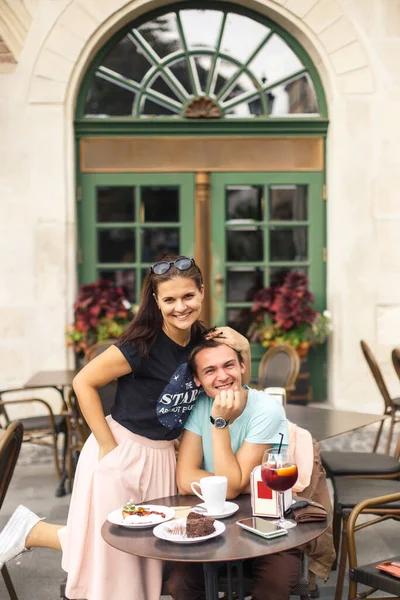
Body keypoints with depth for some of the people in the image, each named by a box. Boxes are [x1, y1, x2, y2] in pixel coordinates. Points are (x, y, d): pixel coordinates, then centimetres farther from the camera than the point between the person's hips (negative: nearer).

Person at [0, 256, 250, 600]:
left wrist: (243, 349, -7)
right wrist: (108, 446, -15)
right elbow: (84, 383, -15)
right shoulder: (143, 346, -21)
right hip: (121, 453, -6)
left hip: (162, 457, 7)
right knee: (107, 550, 3)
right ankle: (31, 531, 26)